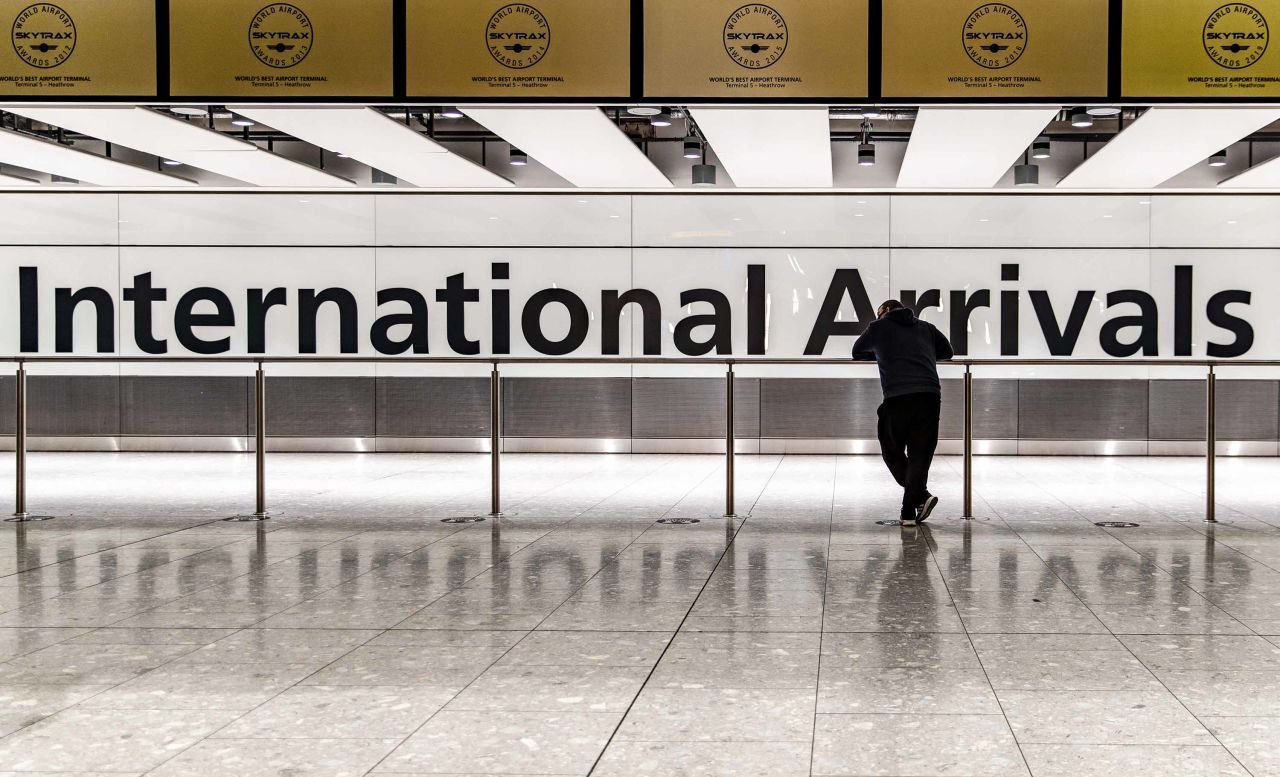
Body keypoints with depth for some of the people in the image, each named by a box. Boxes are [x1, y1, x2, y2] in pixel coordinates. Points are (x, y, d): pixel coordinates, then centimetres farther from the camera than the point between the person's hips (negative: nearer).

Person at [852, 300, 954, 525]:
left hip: (897, 398, -3)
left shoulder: (879, 327, 17)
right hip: (930, 396, 3)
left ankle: (920, 496, 1)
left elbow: (858, 352, 32)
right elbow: (947, 352, 37)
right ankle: (909, 512, 1)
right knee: (920, 454, 8)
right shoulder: (926, 328, 24)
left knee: (892, 452, 14)